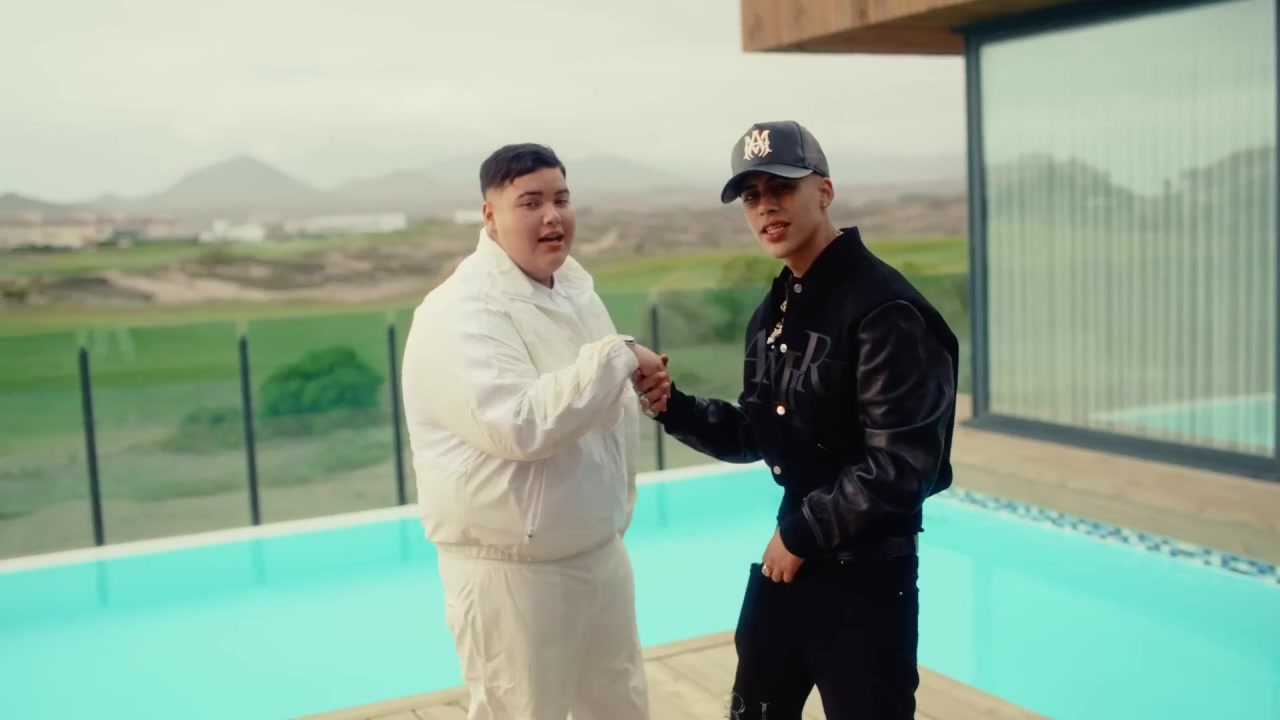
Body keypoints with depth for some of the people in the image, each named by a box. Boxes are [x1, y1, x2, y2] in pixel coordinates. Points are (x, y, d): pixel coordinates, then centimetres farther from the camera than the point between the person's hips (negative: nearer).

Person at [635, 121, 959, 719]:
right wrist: (673, 405, -2)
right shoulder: (773, 311, 8)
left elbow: (900, 464, -23)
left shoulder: (884, 308, -19)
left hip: (866, 568, -8)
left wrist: (804, 533, -16)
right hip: (789, 552, 8)